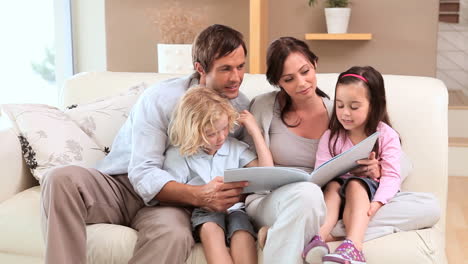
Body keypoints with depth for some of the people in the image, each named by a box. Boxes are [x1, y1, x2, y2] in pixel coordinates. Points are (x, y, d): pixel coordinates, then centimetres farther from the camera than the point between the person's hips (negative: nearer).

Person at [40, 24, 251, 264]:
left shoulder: (242, 107, 0)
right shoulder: (160, 99, -13)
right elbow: (143, 173, -19)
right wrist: (199, 195, -36)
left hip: (168, 200, 1)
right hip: (120, 184, -1)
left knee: (175, 235, -37)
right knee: (62, 179, -32)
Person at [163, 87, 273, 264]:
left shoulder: (235, 147, 12)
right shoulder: (177, 155, 3)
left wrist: (255, 131, 6)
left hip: (234, 209, 2)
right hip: (202, 212, -2)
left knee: (242, 231, -33)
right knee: (210, 228, -37)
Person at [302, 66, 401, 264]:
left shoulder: (386, 136, -2)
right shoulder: (330, 137, 4)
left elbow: (391, 175, -10)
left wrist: (376, 203, -27)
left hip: (369, 191, -2)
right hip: (336, 193, 2)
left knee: (355, 185, -33)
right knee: (333, 185, -30)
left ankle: (353, 246, -54)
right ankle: (317, 237, -53)